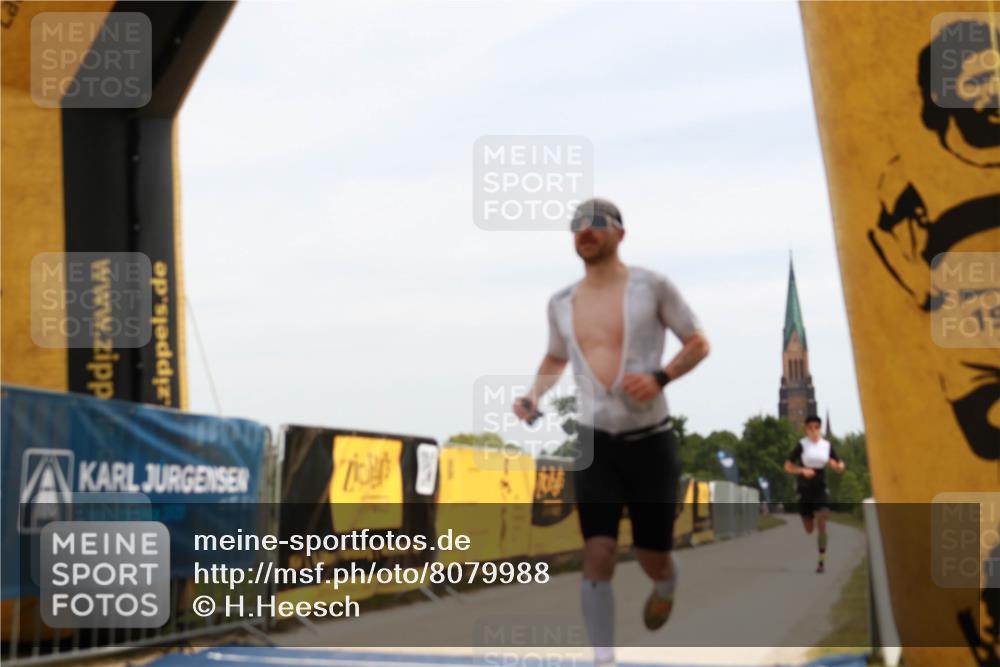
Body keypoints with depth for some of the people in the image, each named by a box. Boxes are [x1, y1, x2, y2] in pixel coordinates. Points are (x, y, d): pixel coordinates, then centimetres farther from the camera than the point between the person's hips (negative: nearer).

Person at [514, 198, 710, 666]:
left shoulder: (651, 286, -5)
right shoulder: (561, 302, 7)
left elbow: (699, 343, 2)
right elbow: (554, 360, 23)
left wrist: (660, 378, -16)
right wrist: (533, 397, 3)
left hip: (650, 441, -2)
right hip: (593, 443, 2)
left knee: (652, 560, 8)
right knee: (597, 555, -14)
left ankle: (666, 586, 46)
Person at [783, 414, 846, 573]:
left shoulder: (827, 445, 4)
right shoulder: (801, 445, -4)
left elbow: (840, 467, 12)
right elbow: (788, 466, -2)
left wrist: (836, 464, -12)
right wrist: (803, 470, -19)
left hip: (821, 490, 1)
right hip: (804, 490, -1)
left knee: (821, 524, -17)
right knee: (808, 530, 6)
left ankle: (822, 561, -18)